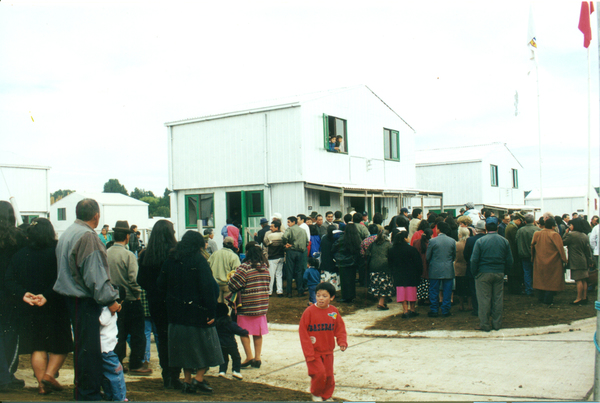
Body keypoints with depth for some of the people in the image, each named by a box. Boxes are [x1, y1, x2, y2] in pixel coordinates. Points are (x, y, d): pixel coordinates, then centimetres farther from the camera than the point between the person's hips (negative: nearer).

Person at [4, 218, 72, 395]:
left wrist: (23, 294, -13)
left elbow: (9, 280, -3)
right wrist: (47, 296, -20)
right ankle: (49, 374, -2)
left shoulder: (19, 255, 2)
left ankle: (42, 384, 13)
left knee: (37, 348, 12)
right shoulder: (57, 253, -12)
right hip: (54, 308, -4)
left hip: (29, 310, 4)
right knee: (60, 346, 12)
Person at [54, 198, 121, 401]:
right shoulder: (88, 236, -17)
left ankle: (84, 390, 30)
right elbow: (94, 274, -21)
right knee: (88, 347, -4)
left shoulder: (68, 233, 15)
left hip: (73, 298, 11)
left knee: (83, 346, 19)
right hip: (84, 301, -11)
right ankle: (88, 393, 3)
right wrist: (110, 300, -17)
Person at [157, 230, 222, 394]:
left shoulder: (171, 260, 5)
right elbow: (208, 287, -17)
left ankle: (187, 381, 17)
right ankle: (198, 379, 3)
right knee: (205, 345, 8)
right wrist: (211, 311, -16)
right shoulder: (199, 260, -12)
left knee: (184, 346, 15)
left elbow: (160, 285, 9)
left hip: (177, 313, 6)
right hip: (197, 311, -5)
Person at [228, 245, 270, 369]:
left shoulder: (245, 267, -14)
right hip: (262, 305, 6)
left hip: (247, 304, -6)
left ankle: (249, 357, 1)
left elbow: (233, 284, -14)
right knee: (258, 333, 12)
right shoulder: (265, 267, 6)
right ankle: (257, 358, 15)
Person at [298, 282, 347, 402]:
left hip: (328, 351, 4)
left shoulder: (334, 311, -2)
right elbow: (303, 332, -11)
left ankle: (326, 396, 30)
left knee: (329, 376, 7)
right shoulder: (309, 311, -13)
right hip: (313, 351, -4)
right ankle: (315, 394, 15)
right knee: (319, 373, -13)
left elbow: (340, 328, 10)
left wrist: (342, 342, -8)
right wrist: (309, 353, -13)